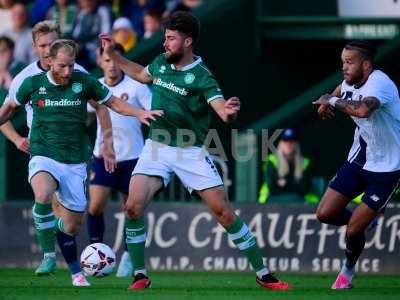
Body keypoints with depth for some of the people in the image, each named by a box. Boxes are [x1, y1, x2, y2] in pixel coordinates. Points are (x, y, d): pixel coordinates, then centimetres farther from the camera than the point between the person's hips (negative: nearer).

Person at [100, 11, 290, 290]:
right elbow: (141, 74, 26)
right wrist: (113, 54, 21)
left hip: (191, 152, -4)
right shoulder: (161, 63, 2)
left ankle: (263, 274, 4)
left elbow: (221, 108, -30)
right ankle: (140, 275, 0)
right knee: (133, 207, -14)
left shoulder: (201, 77, -15)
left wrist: (229, 111, -53)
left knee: (224, 211, -6)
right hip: (157, 147, 4)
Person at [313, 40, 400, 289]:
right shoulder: (351, 83, 0)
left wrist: (333, 101, -31)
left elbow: (363, 110, -48)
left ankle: (348, 270, 22)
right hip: (358, 161, 8)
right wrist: (328, 102, 8)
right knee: (325, 214, 1)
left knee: (353, 231, -8)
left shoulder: (379, 83, -25)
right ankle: (367, 218, 29)